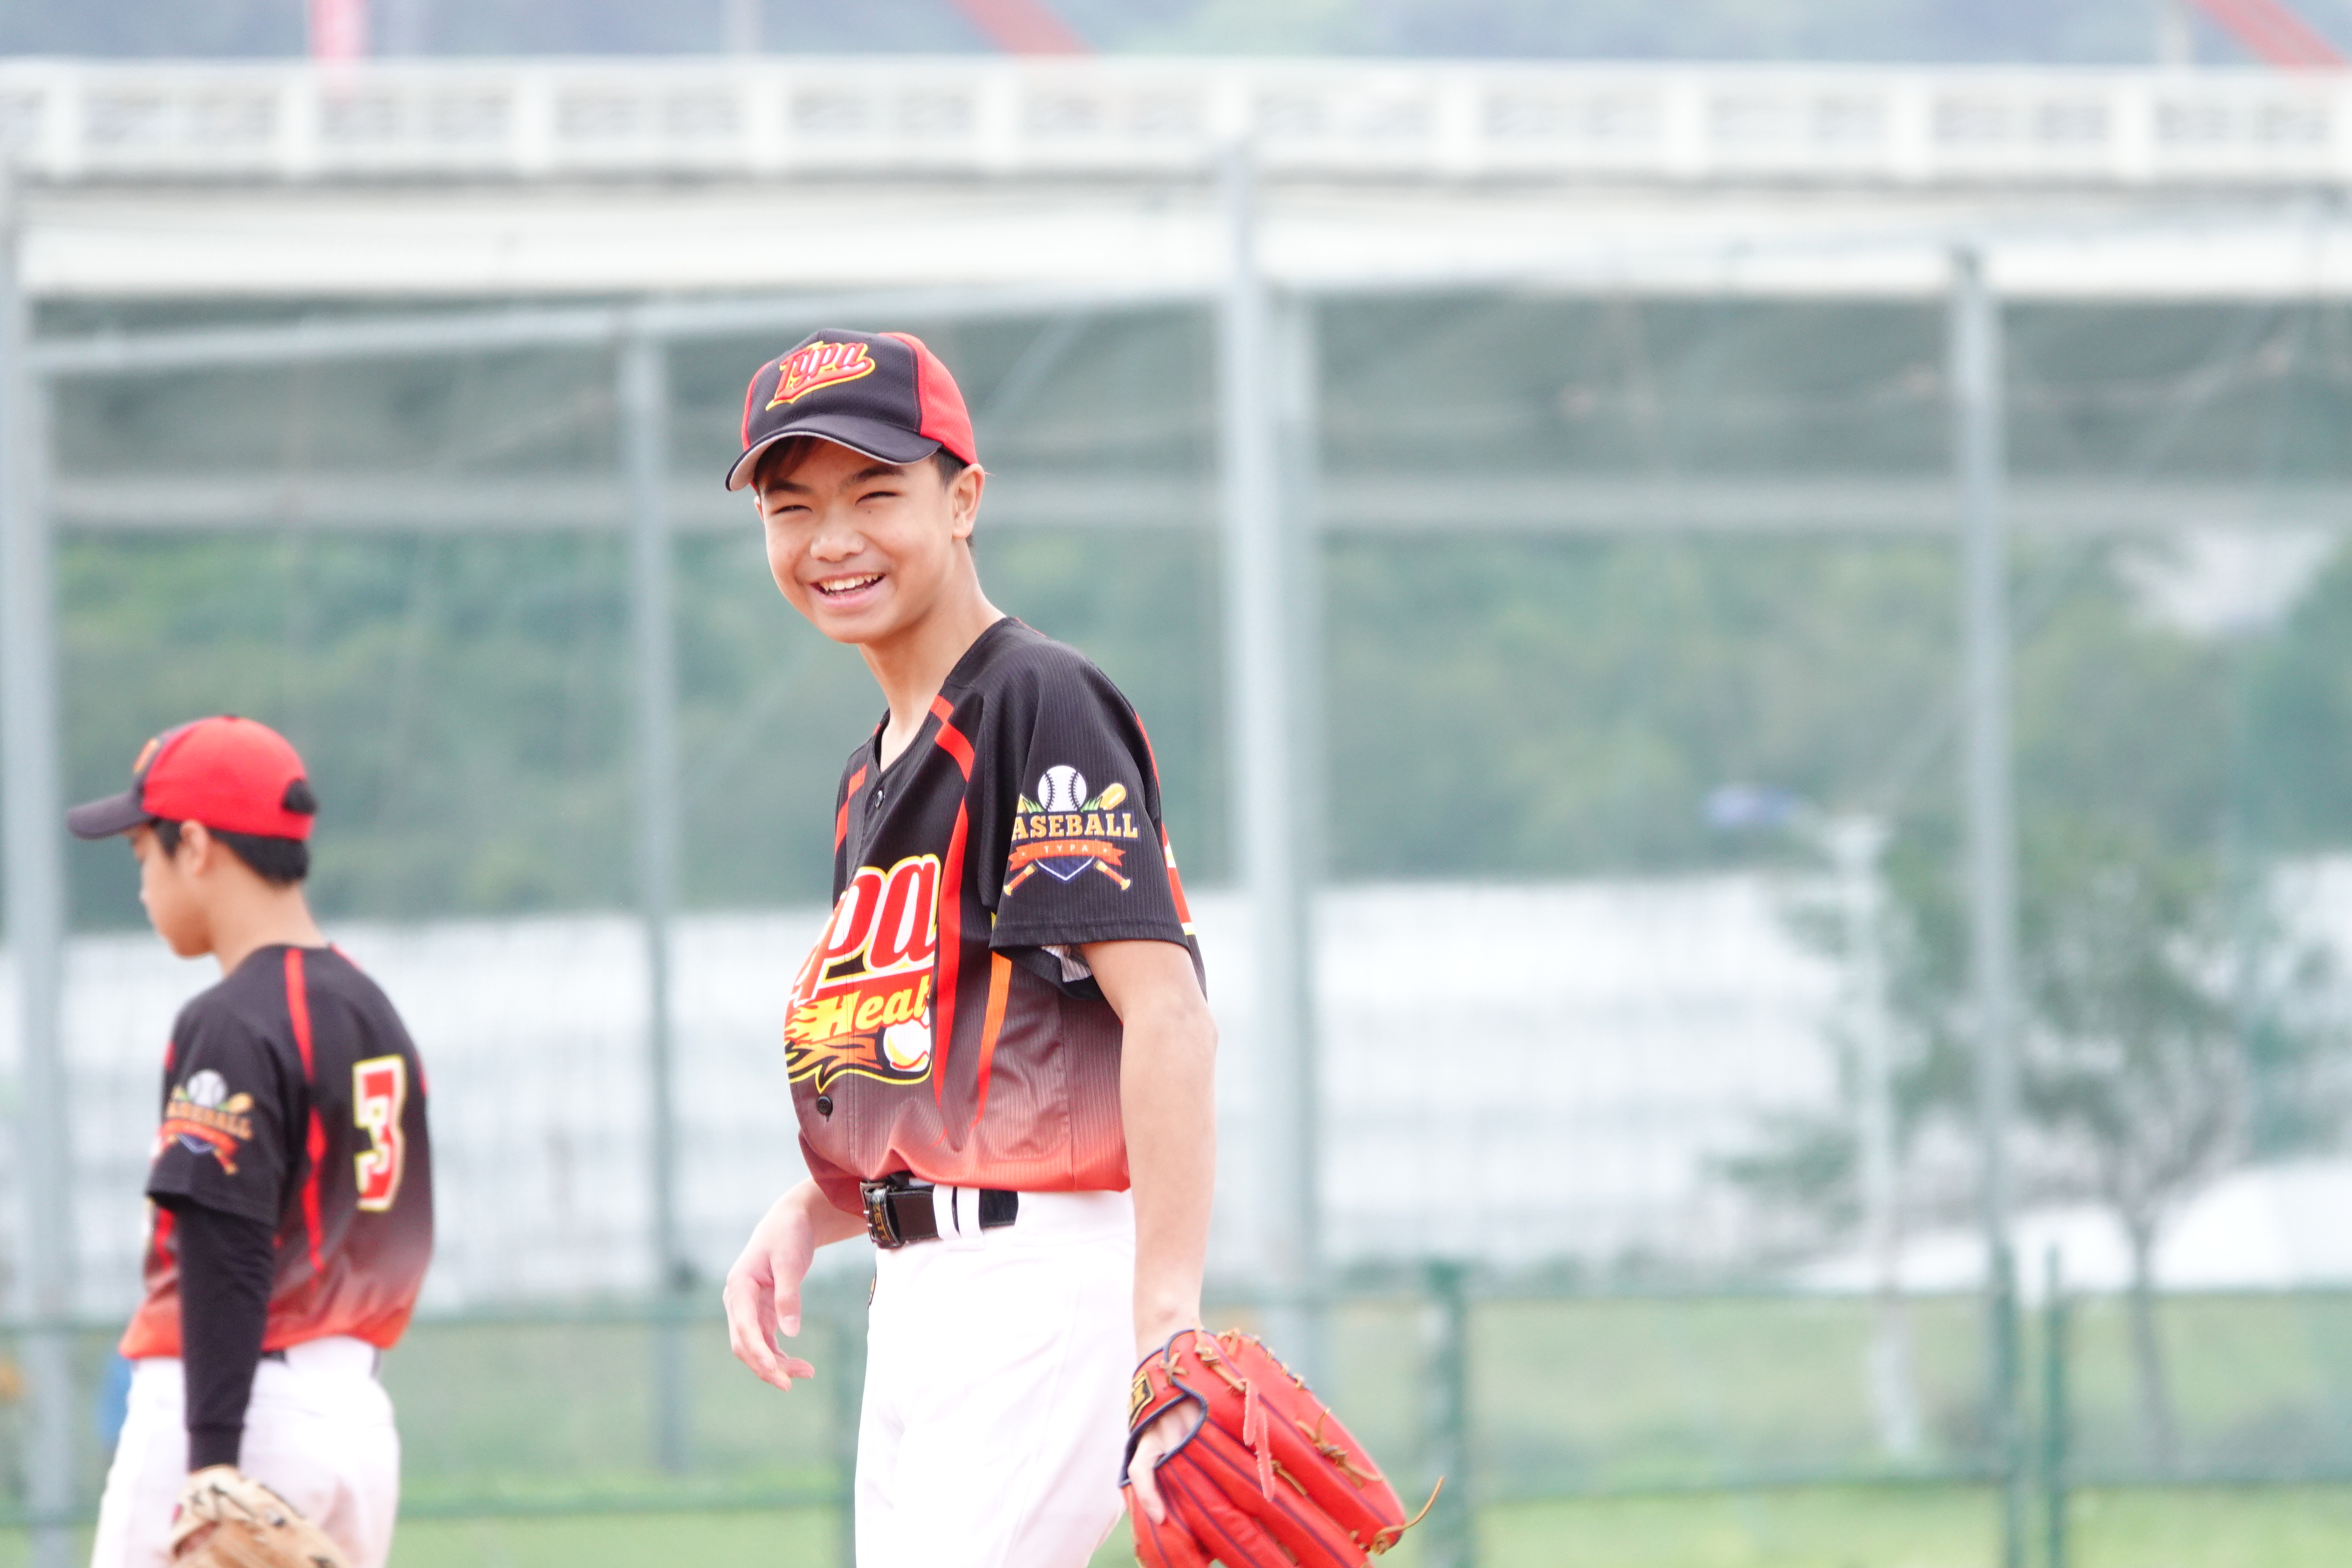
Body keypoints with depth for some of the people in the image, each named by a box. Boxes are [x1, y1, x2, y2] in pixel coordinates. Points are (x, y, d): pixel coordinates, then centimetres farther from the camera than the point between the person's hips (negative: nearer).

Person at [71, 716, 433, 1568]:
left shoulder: (230, 1026, -14)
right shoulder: (373, 1011, 13)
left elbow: (228, 1258, -20)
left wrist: (211, 1462, -22)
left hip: (241, 1402, -9)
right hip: (357, 1408, 9)